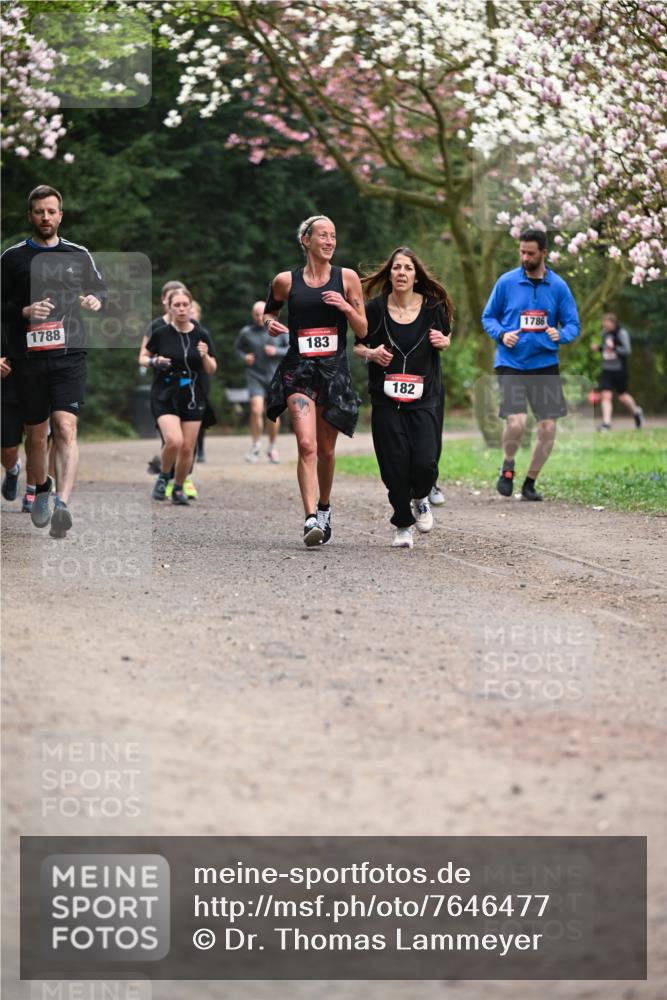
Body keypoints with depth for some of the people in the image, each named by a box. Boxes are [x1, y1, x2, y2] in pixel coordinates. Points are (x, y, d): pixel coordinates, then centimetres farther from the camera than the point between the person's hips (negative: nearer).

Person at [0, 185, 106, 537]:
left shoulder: (78, 254, 10)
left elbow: (100, 287, 24)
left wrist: (96, 299, 0)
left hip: (69, 354, -1)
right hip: (28, 358, 1)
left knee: (65, 428, -17)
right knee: (36, 433, 10)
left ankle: (62, 504, -30)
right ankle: (40, 491, 35)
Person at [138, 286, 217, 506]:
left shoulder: (201, 335, -1)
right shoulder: (160, 333, -6)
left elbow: (211, 370, 4)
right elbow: (142, 357, 6)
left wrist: (205, 356, -17)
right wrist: (154, 361, -15)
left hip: (192, 397, 3)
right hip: (165, 396, -3)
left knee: (187, 448, 3)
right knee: (174, 441, -21)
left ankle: (178, 489, 25)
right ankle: (163, 477, 6)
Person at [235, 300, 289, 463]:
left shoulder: (280, 331, -2)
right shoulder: (246, 332, -1)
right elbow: (238, 347, 15)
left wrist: (277, 351, -14)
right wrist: (244, 357, -5)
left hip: (275, 376, 1)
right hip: (255, 376, -1)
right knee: (256, 410, -16)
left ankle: (272, 447, 22)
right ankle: (255, 446, 0)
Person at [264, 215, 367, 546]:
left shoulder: (347, 278, 5)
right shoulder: (286, 281, 4)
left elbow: (363, 331, 7)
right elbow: (269, 311, 21)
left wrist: (346, 308, -11)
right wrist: (270, 323, -1)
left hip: (335, 370, 2)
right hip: (298, 369, -1)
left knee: (326, 450, 11)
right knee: (307, 445, -18)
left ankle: (324, 507, 37)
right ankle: (311, 519, -22)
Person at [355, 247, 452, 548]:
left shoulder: (432, 306, 1)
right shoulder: (375, 308, -2)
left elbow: (445, 339, 17)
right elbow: (358, 345, 9)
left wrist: (442, 341, -5)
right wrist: (371, 353, -12)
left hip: (424, 397, 0)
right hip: (386, 399, 0)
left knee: (425, 461, -12)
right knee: (395, 464, -4)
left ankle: (420, 499, 23)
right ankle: (403, 525, 14)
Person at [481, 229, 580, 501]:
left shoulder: (558, 286, 4)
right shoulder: (506, 282, 1)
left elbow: (573, 325, 8)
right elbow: (488, 317, 9)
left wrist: (560, 335, -14)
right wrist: (501, 334, -11)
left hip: (545, 365, 2)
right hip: (511, 365, -2)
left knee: (548, 428, -2)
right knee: (516, 422, -18)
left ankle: (530, 483, 18)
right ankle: (508, 467, 13)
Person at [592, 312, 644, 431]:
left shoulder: (622, 333, -12)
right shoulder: (604, 333, 8)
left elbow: (627, 350, -17)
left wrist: (613, 348, -32)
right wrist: (598, 347, 3)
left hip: (620, 370, -5)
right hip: (606, 369, 5)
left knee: (622, 396, 9)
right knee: (606, 395, -8)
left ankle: (636, 411, 37)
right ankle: (606, 422, -9)